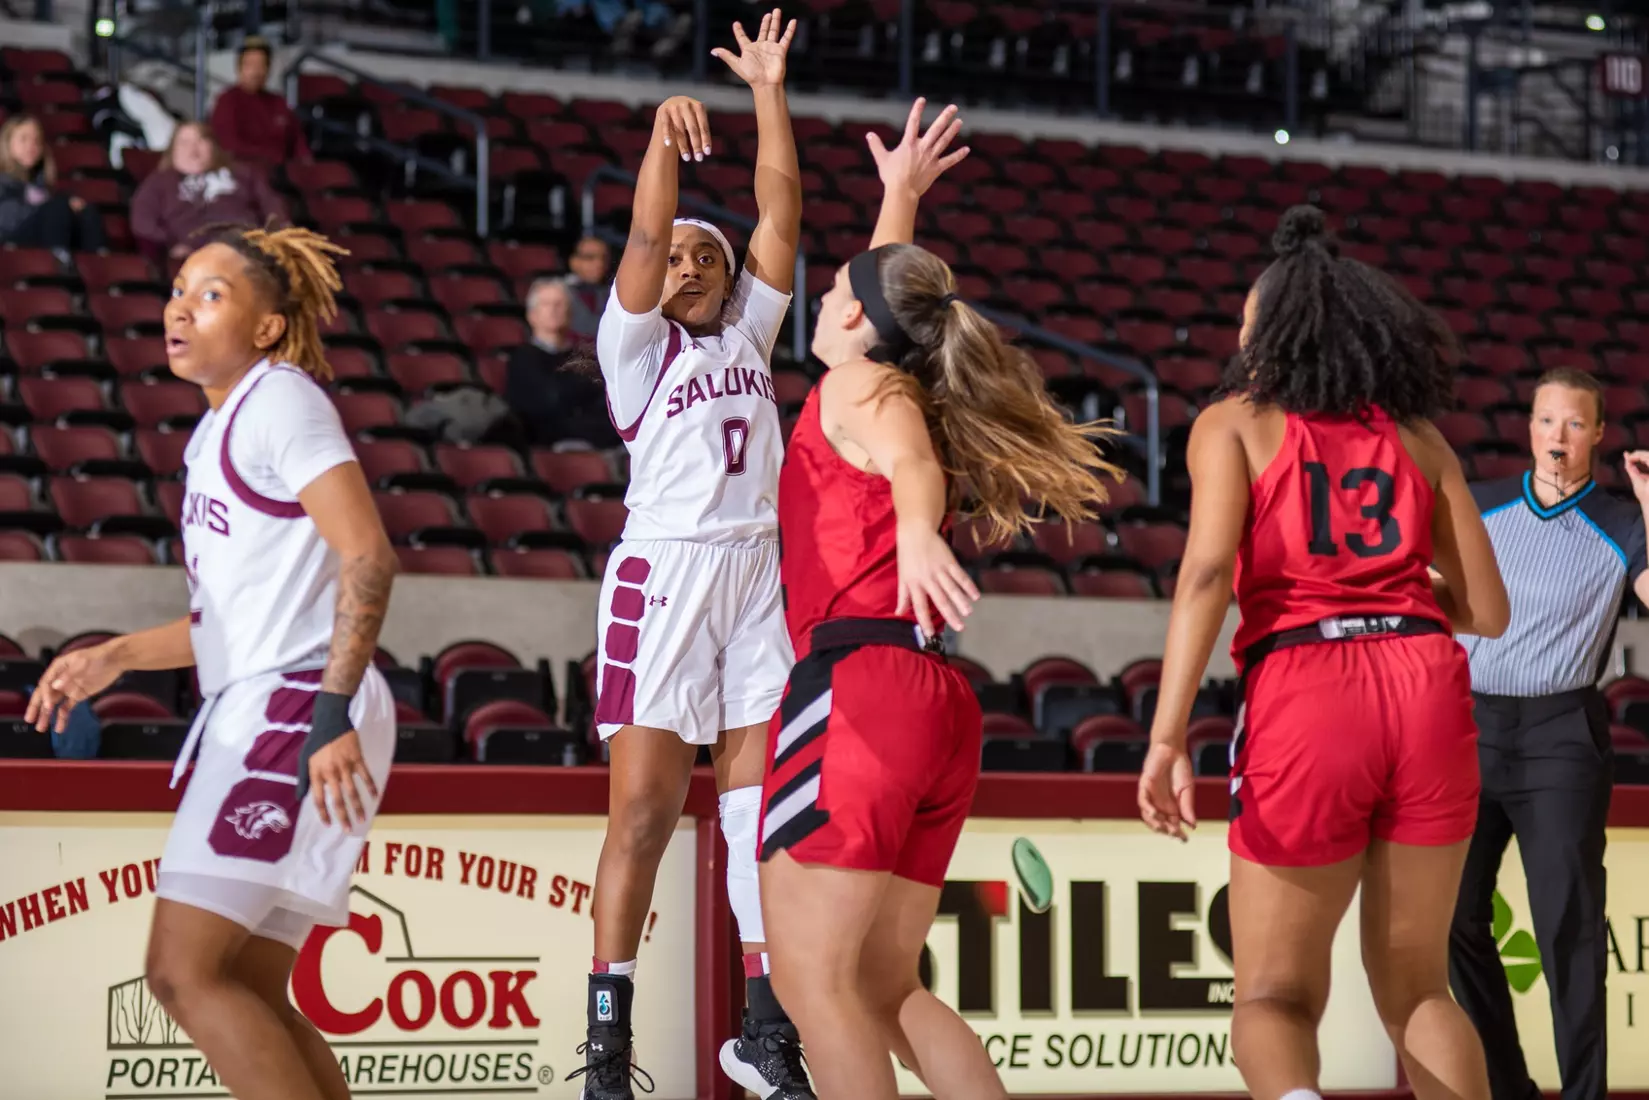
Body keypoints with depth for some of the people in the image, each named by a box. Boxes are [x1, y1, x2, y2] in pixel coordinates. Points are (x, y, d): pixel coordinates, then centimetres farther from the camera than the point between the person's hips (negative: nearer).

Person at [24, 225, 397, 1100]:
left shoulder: (279, 400, -7)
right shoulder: (218, 429, 21)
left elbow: (367, 558, -18)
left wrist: (334, 715, -25)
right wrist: (114, 658, 22)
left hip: (295, 708, -10)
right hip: (254, 716, 10)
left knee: (184, 970, -16)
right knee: (246, 994, 8)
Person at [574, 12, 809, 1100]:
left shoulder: (748, 331, 18)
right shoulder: (636, 341, 6)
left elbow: (780, 214, 12)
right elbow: (645, 236, -10)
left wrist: (770, 91, 9)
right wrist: (665, 137, -24)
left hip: (760, 570, 5)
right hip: (665, 569, -4)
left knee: (762, 801, 1)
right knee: (643, 809, -7)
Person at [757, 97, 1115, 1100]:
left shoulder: (858, 389, 3)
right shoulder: (913, 393, 25)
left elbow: (910, 460, -21)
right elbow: (895, 292, 48)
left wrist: (916, 533, -42)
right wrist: (901, 196, 60)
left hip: (858, 682, -9)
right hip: (938, 704, 9)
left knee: (814, 977, -13)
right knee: (883, 988, 10)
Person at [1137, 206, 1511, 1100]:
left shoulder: (1234, 423, 9)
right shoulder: (1416, 436, 17)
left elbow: (1207, 571, -8)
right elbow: (1488, 609, 14)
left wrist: (1167, 739, -15)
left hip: (1303, 693, -3)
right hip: (1427, 685, 3)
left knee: (1276, 994, 6)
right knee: (1416, 987, 17)